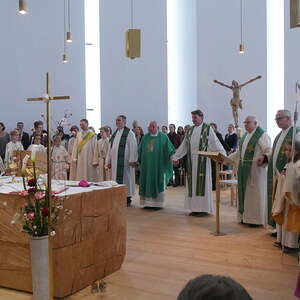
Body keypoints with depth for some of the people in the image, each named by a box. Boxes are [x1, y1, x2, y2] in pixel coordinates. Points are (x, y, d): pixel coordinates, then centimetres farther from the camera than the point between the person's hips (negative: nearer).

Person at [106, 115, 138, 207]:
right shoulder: (115, 134, 15)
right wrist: (108, 161, 13)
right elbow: (110, 148, 17)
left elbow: (133, 147, -11)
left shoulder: (129, 133, -5)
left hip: (125, 161, -6)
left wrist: (132, 160, -17)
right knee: (116, 179, 8)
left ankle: (128, 199, 8)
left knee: (126, 179, -1)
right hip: (115, 162, 7)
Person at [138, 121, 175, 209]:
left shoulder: (163, 137, 0)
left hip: (159, 165, -3)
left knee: (158, 184, 1)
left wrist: (172, 157, -15)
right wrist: (139, 161, 11)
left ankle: (158, 203, 9)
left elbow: (169, 149, -1)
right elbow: (140, 151, 16)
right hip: (147, 165, 3)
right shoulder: (145, 137, 10)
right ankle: (148, 202, 12)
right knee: (147, 183, 5)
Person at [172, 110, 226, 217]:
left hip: (203, 161, -5)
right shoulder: (189, 130, 14)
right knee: (192, 183, 5)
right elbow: (183, 146, 17)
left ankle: (204, 209, 2)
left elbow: (216, 144, -6)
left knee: (203, 183, -4)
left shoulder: (208, 129, -1)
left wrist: (223, 156, -16)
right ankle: (195, 208, 12)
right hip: (191, 161, 5)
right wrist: (176, 157, 14)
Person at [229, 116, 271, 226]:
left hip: (255, 169, -7)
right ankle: (245, 216, 18)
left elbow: (269, 151, -15)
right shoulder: (245, 135, 15)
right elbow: (240, 152, 20)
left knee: (255, 193, -2)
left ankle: (257, 219, 7)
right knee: (244, 192, 10)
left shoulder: (262, 135, -9)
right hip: (244, 169, 8)